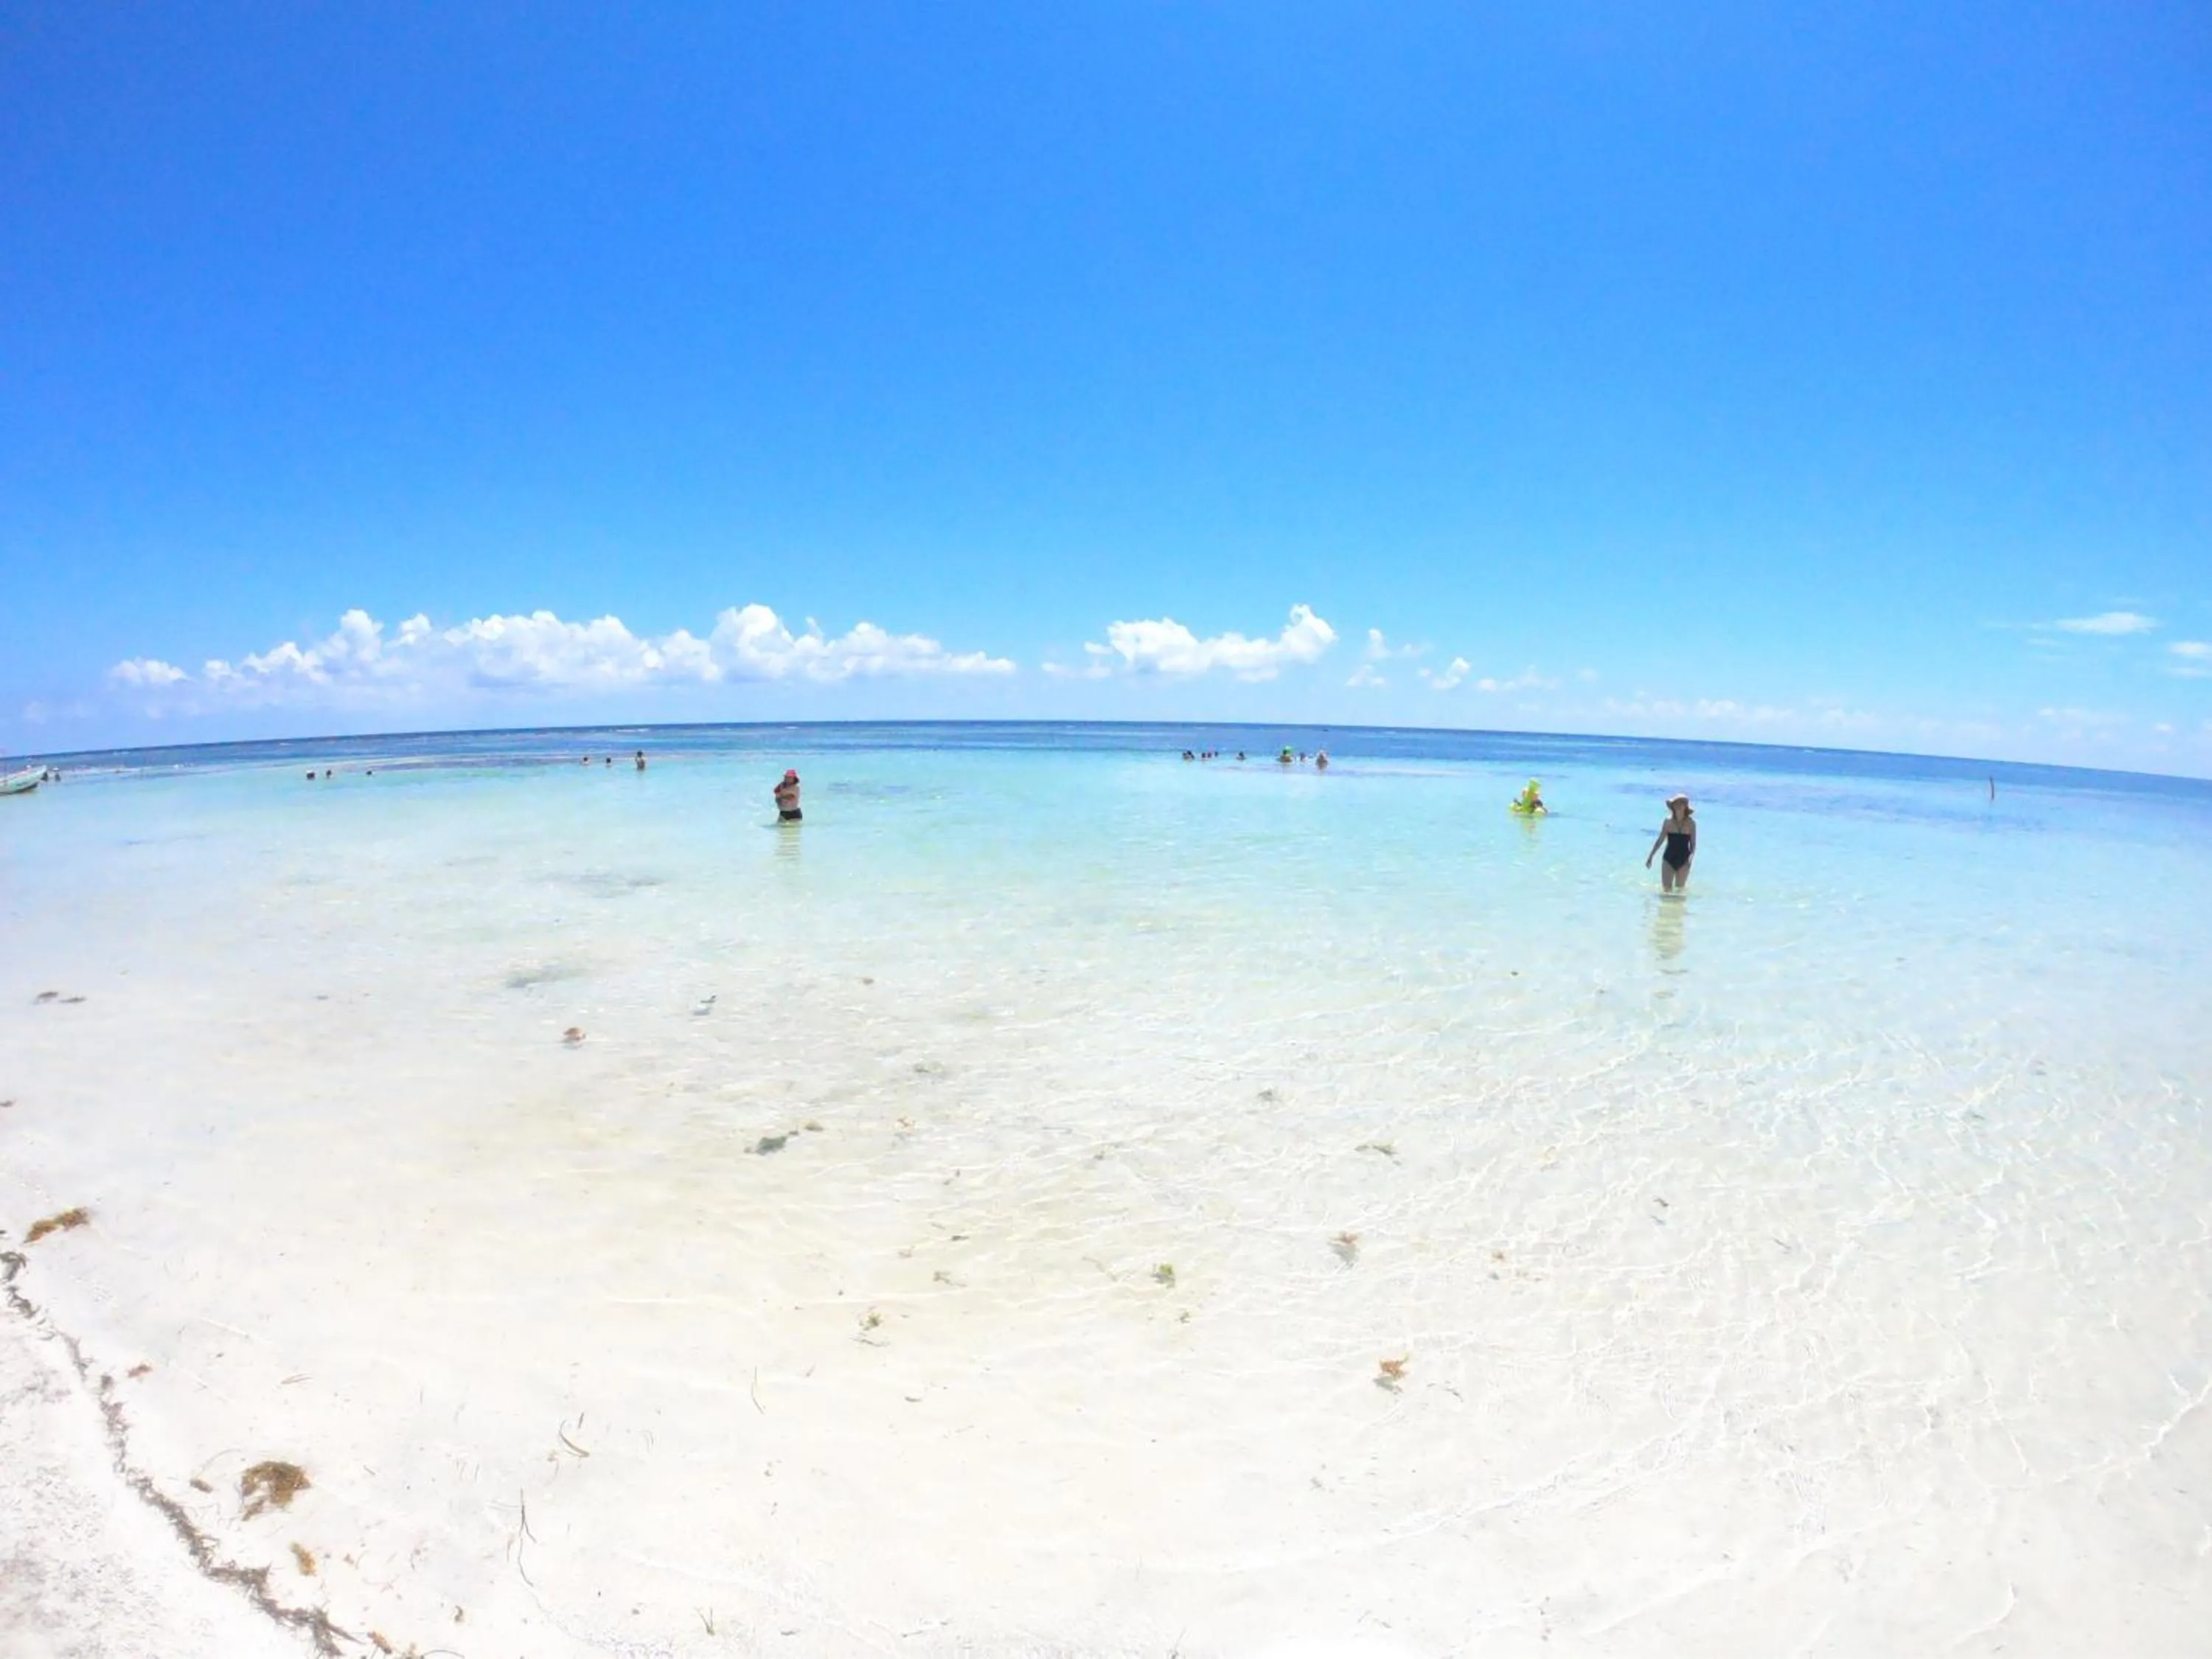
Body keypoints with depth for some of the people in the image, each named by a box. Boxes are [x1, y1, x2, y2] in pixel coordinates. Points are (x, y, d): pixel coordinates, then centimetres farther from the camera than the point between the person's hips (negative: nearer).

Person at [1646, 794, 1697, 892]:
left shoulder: (1691, 823, -6)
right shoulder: (1668, 821, -4)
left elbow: (1693, 844, -1)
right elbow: (1660, 840, 4)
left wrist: (1691, 857, -19)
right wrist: (1650, 857, 4)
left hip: (1683, 860, 0)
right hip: (1669, 858, 0)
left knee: (1680, 890, 8)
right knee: (1666, 889, -4)